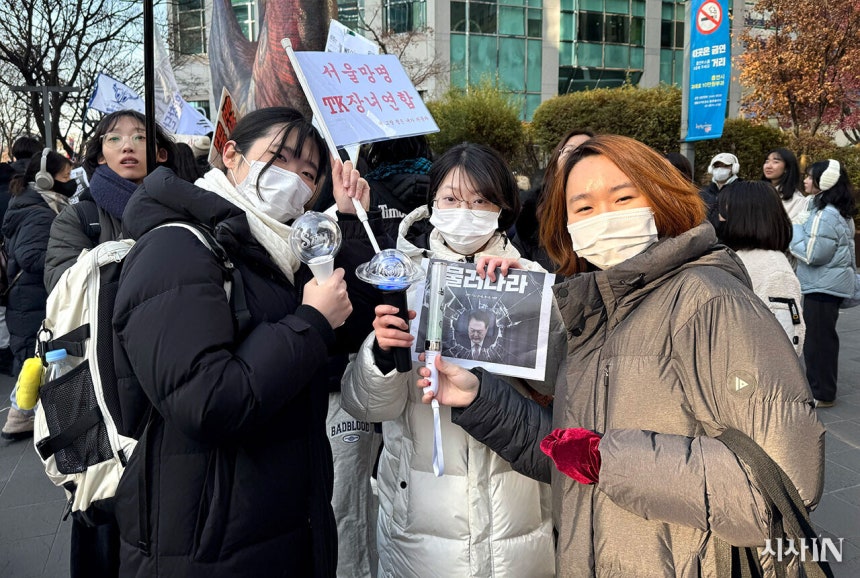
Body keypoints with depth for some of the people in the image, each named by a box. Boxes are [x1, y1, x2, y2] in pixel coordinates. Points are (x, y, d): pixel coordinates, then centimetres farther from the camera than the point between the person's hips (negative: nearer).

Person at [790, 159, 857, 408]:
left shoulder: (826, 215, -20)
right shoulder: (839, 212, 13)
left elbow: (813, 253, -21)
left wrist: (793, 230, -10)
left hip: (822, 285, -11)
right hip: (829, 283, 11)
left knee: (817, 338, -3)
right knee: (824, 338, 17)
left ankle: (821, 394, 6)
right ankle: (823, 388, 28)